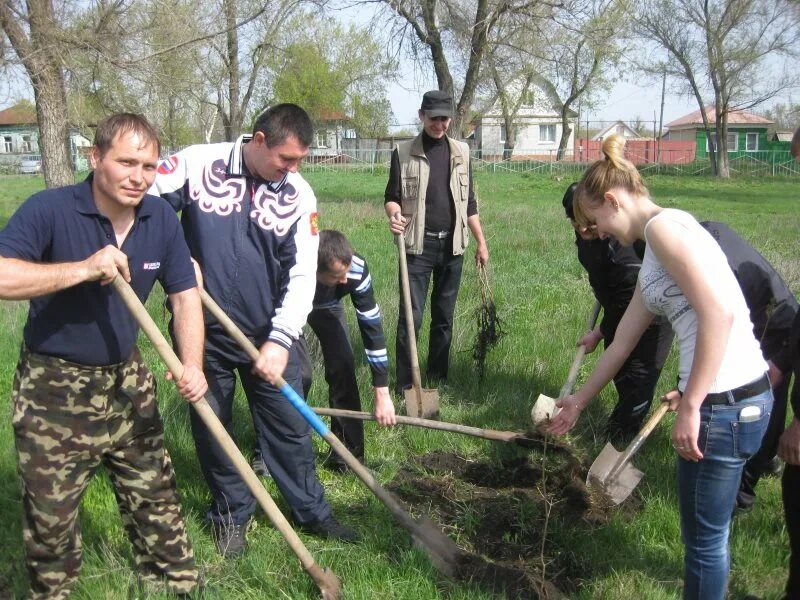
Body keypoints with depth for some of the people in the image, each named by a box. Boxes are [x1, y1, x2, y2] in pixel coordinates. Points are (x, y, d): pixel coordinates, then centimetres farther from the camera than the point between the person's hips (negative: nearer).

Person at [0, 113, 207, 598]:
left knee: (155, 496, 15)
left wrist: (193, 365, -14)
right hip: (53, 390, -4)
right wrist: (83, 268, -35)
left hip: (126, 382, 4)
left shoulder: (161, 218, -4)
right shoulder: (49, 210, -19)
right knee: (51, 515, 10)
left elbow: (186, 296, 1)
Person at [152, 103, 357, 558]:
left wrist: (281, 339, -19)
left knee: (290, 426, 9)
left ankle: (312, 512, 28)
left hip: (268, 335, 1)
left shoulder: (299, 194, -6)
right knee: (212, 430, 13)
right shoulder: (197, 165, -11)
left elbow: (303, 274, -9)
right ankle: (231, 515, 33)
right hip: (202, 331, -1)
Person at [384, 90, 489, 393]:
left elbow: (469, 201, 14)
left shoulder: (461, 152, 9)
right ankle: (404, 385, 1)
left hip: (452, 245, 4)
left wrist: (481, 242, 12)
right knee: (411, 316, -7)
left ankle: (437, 377, 20)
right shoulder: (404, 152, 0)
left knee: (444, 316, 10)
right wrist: (394, 214, -21)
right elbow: (392, 197, 2)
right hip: (419, 245, -3)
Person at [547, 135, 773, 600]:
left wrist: (690, 406, -17)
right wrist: (581, 400, 36)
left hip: (729, 402, -9)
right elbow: (622, 342, 27)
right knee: (700, 528, 23)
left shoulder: (665, 225, -11)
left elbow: (719, 312, -22)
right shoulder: (653, 260, 18)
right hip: (716, 400, 9)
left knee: (706, 536, 9)